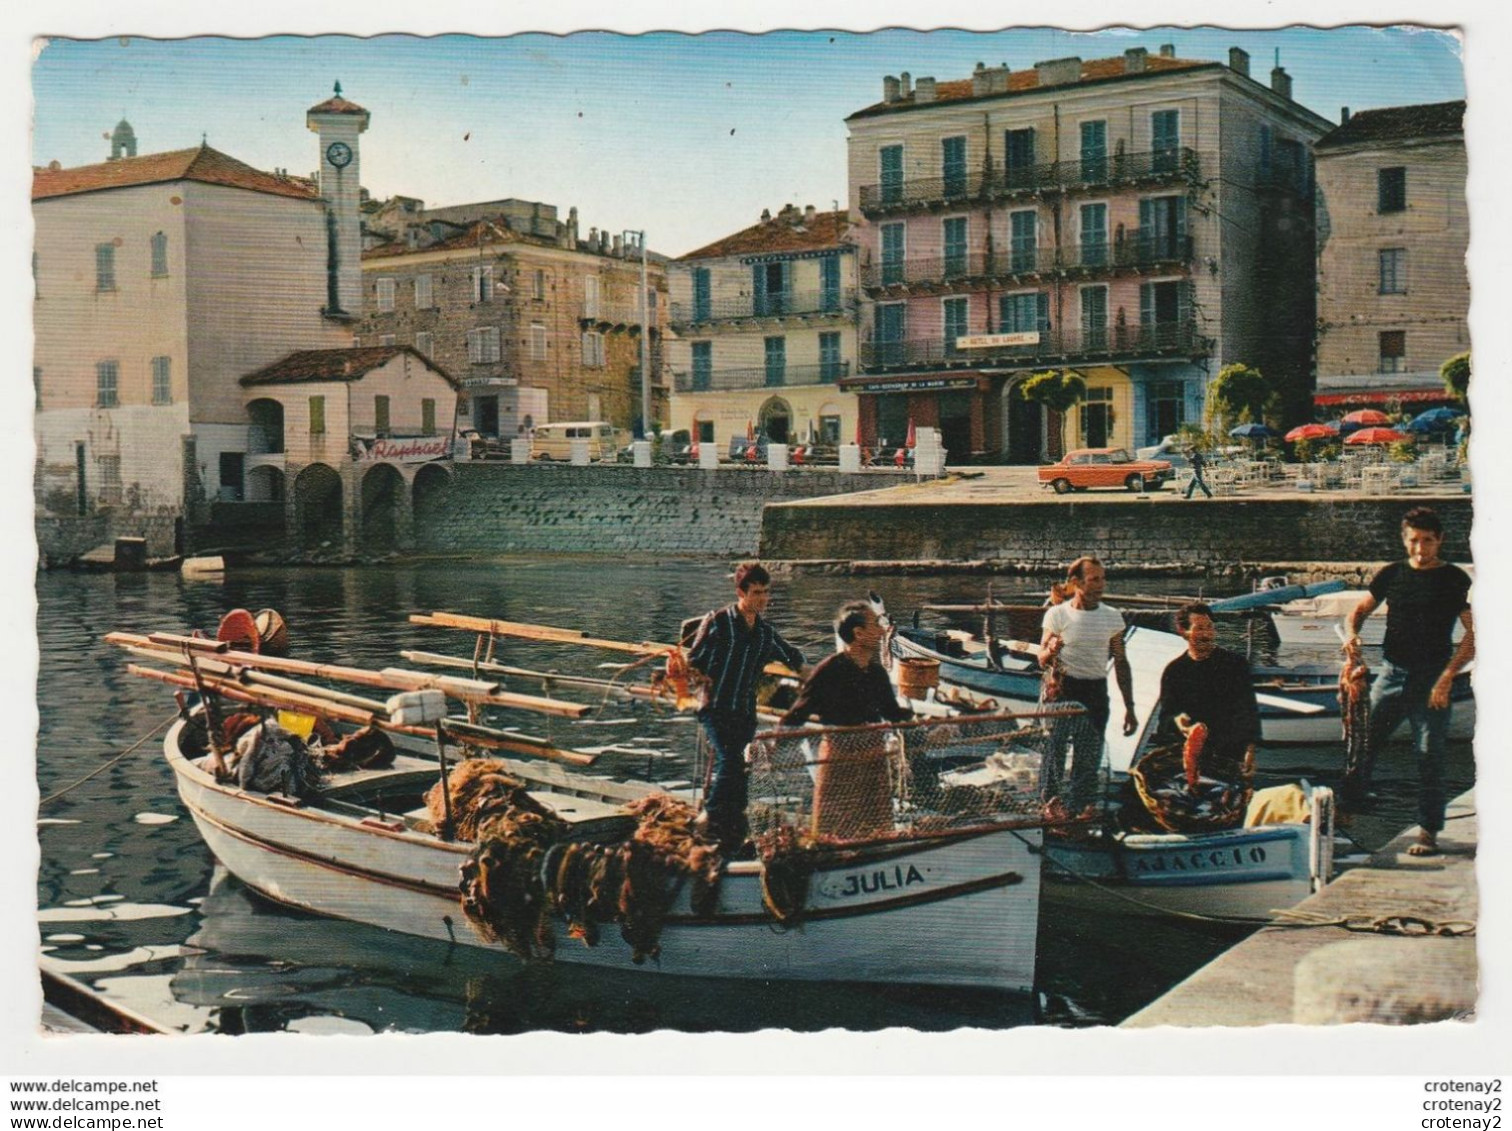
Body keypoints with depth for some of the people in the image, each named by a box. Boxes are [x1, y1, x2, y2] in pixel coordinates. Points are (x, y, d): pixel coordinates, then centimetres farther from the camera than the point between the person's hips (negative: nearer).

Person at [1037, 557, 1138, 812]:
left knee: (1089, 761, 5)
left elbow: (1121, 663, 11)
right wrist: (1052, 649, -24)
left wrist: (1129, 707, 9)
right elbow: (1042, 660, 0)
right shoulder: (1057, 614, -4)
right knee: (1054, 752, -3)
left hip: (1096, 694, 3)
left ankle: (1077, 814, 14)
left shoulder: (1113, 617, 5)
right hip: (1063, 691, -3)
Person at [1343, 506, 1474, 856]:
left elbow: (1474, 632, -6)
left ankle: (1428, 831, 6)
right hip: (1392, 673, 3)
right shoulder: (1391, 574, 8)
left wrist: (1448, 676, -15)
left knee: (1429, 757, -1)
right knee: (1362, 742, 1)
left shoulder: (1455, 580, -2)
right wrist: (1352, 633, -3)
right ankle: (1346, 805, 16)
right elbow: (1362, 608, 20)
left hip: (1431, 680, -3)